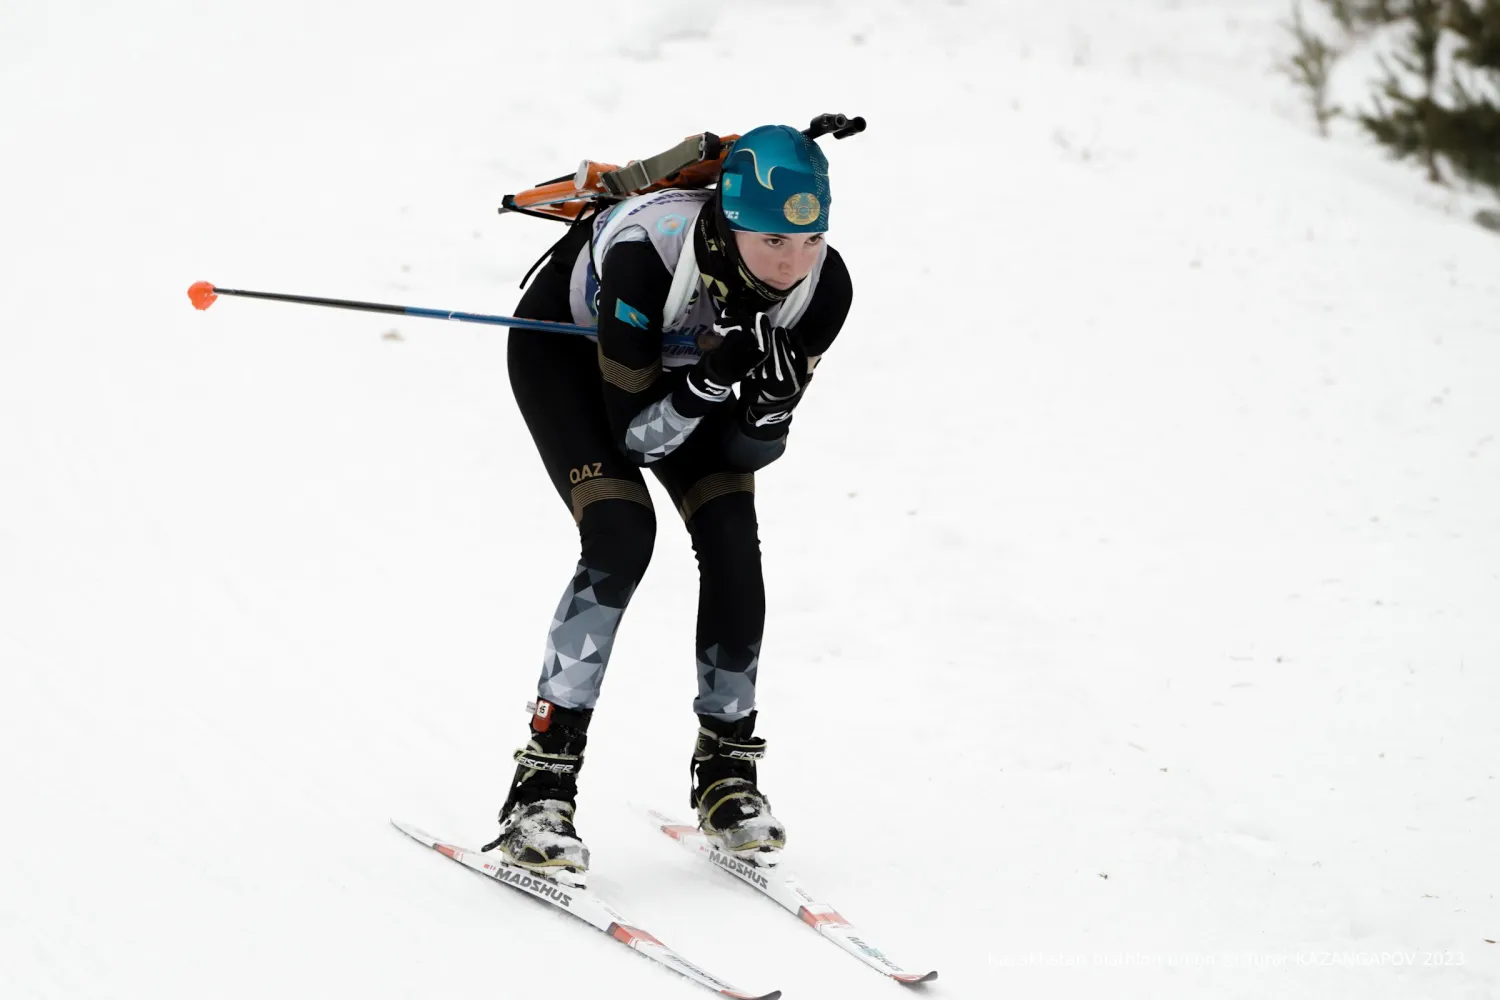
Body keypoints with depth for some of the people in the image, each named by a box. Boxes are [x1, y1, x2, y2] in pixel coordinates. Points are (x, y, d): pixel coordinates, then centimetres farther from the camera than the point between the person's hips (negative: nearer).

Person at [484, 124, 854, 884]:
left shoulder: (823, 286, -29)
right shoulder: (647, 256, -42)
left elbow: (745, 454, -19)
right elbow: (634, 436, -33)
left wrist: (769, 404, -40)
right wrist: (715, 376, -48)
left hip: (685, 357, 4)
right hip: (564, 346, -4)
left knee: (733, 544, -13)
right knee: (621, 536, -24)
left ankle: (726, 762, 7)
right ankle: (542, 781, -19)